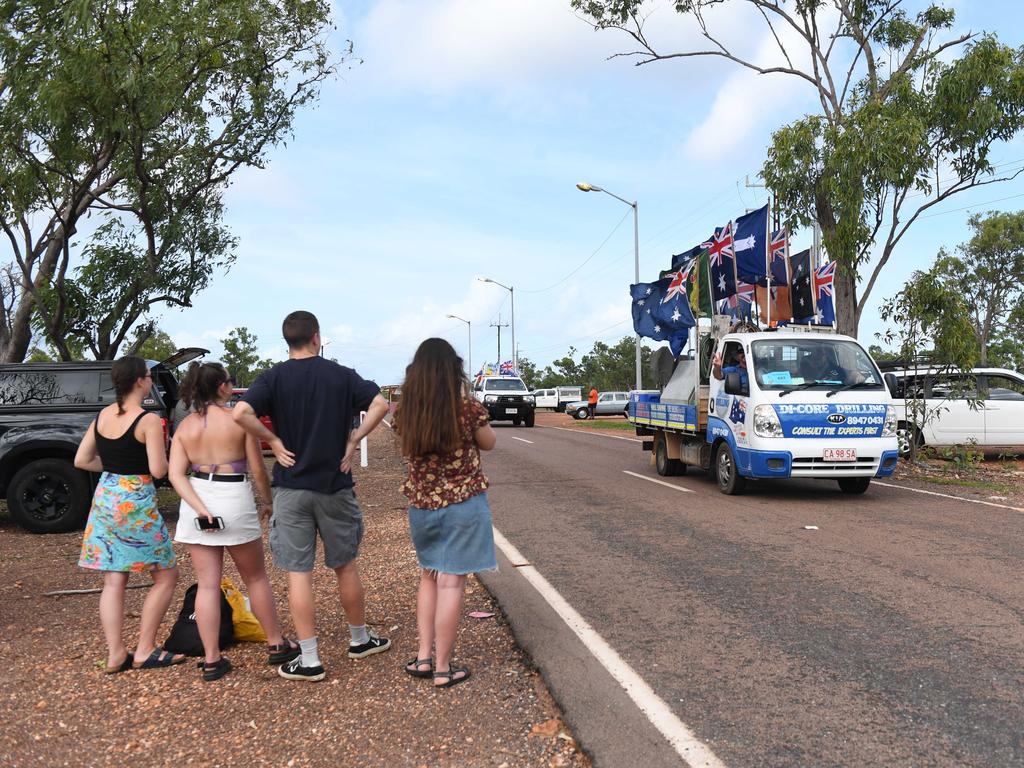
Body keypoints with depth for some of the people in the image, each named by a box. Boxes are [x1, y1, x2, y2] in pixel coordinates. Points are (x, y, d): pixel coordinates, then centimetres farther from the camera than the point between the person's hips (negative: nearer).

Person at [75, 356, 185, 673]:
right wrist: (163, 452, 2)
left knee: (113, 581, 10)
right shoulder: (148, 420, -15)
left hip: (105, 498, 7)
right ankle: (144, 652, 7)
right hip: (136, 503, -7)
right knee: (166, 575, 6)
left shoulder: (101, 416, 6)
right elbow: (158, 470, -18)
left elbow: (81, 460, 9)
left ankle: (115, 655, 10)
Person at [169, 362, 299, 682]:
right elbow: (258, 470, -5)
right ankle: (277, 645, 23)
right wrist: (268, 501, 9)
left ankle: (212, 660, 10)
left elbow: (176, 474, -5)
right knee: (256, 577, 13)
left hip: (196, 504, 4)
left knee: (207, 584, 7)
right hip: (234, 502, -3)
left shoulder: (185, 426, 5)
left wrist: (200, 508, -10)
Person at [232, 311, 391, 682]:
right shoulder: (341, 375, -1)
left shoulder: (274, 378, -4)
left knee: (298, 573, 4)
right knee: (346, 566, 16)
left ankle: (309, 660, 8)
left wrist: (274, 441, -8)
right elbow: (380, 405, -10)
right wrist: (353, 440, -5)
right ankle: (360, 639, 31)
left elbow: (240, 413, -19)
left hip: (291, 488, -1)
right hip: (335, 485, 1)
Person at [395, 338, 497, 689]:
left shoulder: (405, 411, -3)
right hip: (463, 502, -4)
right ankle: (442, 668, 7)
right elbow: (488, 443, 4)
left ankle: (424, 657, 20)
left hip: (420, 504, 4)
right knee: (451, 581, 1)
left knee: (429, 576, 21)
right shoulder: (468, 406, -12)